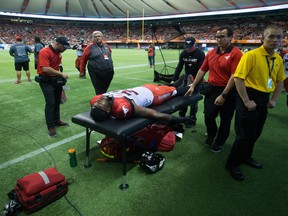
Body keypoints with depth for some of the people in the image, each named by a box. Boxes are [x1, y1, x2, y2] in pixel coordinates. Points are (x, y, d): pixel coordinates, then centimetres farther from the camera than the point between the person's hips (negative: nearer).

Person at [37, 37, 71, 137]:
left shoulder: (58, 53, 8)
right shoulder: (44, 52, -19)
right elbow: (45, 69, -28)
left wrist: (60, 76, 9)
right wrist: (61, 74, -23)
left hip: (56, 79, 8)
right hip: (46, 81, -8)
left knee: (57, 101, 15)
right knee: (50, 103, -8)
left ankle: (56, 121, 30)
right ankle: (50, 127, 2)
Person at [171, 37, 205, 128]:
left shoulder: (200, 54, -17)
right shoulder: (183, 53, -3)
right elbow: (179, 67, -3)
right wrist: (173, 80, -12)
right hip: (187, 77, 4)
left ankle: (192, 119, 12)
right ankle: (181, 116, 20)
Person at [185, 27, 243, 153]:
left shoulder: (236, 53, -12)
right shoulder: (211, 53, 6)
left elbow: (234, 77, -18)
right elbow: (202, 70, 12)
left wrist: (223, 95, -20)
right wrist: (193, 86, 8)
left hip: (228, 91, -4)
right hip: (211, 89, 4)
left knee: (225, 119, 11)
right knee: (208, 115, 5)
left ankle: (219, 142, 33)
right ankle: (211, 135, 36)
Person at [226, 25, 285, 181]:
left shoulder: (278, 59, 8)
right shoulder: (251, 55, -15)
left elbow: (279, 81, 19)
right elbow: (238, 78, -20)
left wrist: (274, 100, 9)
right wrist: (246, 101, -20)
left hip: (264, 99, 7)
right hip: (249, 98, -7)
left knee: (256, 133, 18)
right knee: (245, 134, -2)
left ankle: (246, 157, 39)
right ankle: (232, 163, 16)